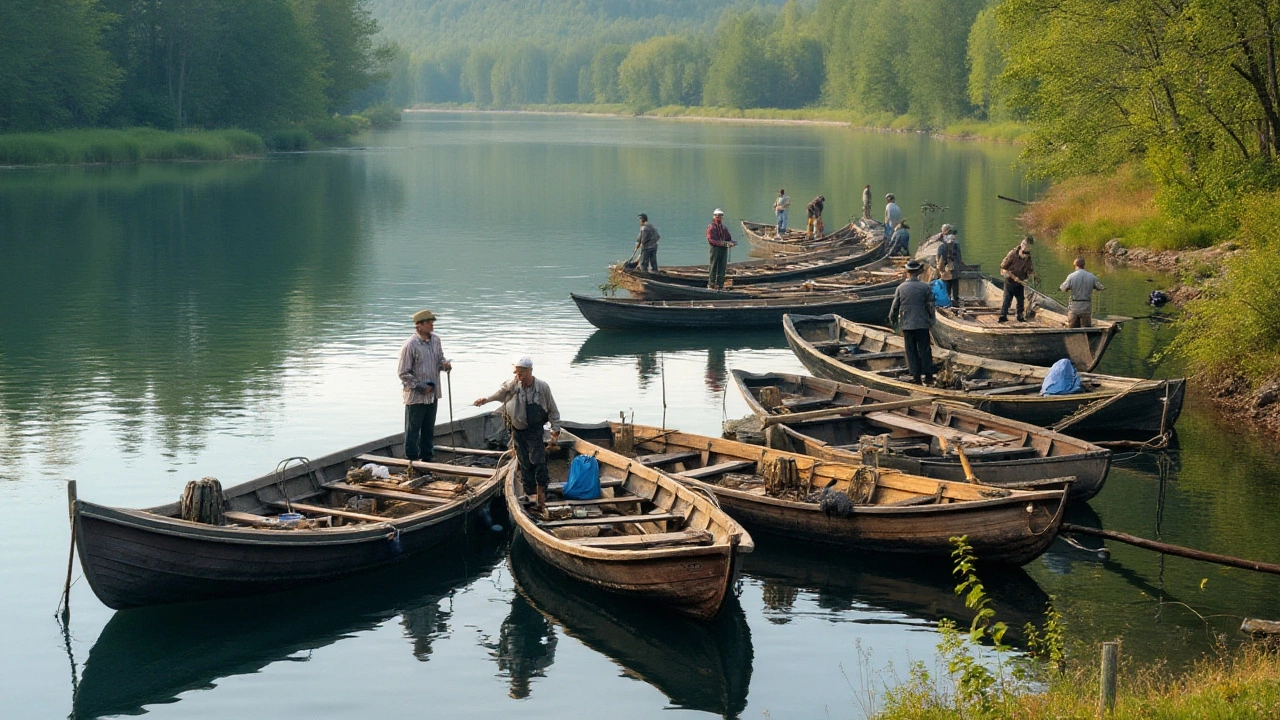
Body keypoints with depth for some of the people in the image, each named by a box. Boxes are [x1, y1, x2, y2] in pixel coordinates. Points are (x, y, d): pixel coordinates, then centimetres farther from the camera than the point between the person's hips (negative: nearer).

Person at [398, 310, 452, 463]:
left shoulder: (435, 340, 4)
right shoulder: (410, 345, -17)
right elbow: (404, 374, -14)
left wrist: (444, 364, -4)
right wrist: (421, 387, -16)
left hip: (432, 394, 7)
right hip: (415, 397, -7)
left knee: (429, 430, 17)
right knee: (413, 431, 2)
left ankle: (427, 459, 28)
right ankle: (411, 460, 11)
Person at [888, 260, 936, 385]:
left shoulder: (900, 288, -2)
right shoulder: (925, 288, -5)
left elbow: (894, 307, 3)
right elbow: (930, 307, 0)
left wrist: (892, 319, 20)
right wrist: (932, 320, 16)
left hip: (906, 324, 1)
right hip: (922, 324, -1)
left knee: (911, 351, 6)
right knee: (924, 350, 7)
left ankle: (916, 377, 6)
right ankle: (928, 376, 8)